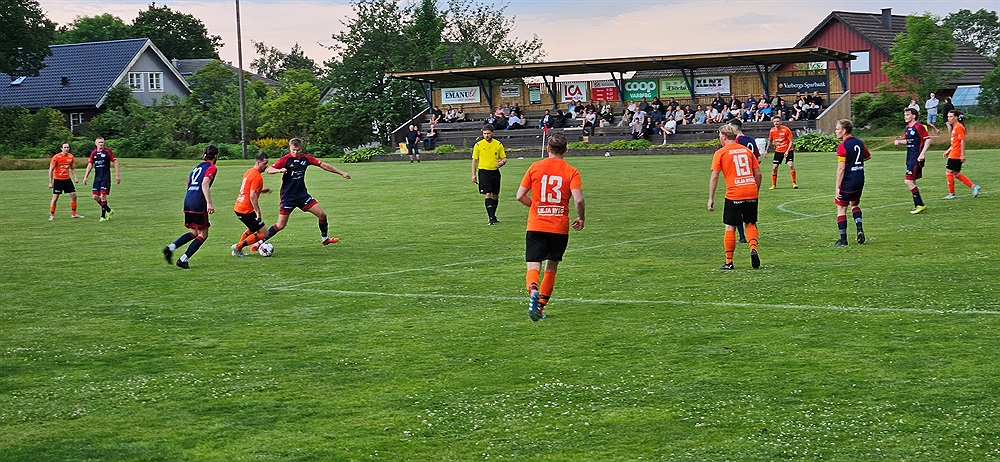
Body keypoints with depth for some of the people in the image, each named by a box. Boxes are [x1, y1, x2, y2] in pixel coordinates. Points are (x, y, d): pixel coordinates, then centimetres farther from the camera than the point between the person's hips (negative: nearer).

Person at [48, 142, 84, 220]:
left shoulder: (71, 157, 2)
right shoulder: (56, 157, -13)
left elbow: (73, 168, 16)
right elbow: (51, 170, -10)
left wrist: (75, 178, 1)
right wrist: (50, 182, -12)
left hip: (67, 179, 5)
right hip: (58, 179, -5)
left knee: (73, 195, 2)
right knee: (55, 198, -5)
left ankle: (74, 214, 14)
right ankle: (51, 215, 3)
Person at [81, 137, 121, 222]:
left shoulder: (107, 151, -5)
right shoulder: (93, 153, 9)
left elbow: (115, 162, -3)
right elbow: (90, 165, 15)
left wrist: (117, 175, -7)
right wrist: (85, 177, 11)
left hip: (106, 177, -5)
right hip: (97, 177, 5)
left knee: (102, 196, -12)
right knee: (95, 196, 1)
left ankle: (103, 216, -2)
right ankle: (109, 211, 18)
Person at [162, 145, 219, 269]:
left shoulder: (198, 166, 20)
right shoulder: (211, 167, -3)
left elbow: (188, 182, 23)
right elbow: (205, 184, -18)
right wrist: (209, 203, -24)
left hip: (188, 200, 8)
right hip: (198, 202, -8)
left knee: (193, 232, 17)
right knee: (203, 234, 3)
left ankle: (170, 248, 0)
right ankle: (183, 259, -4)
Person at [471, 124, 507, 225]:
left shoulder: (498, 144, 5)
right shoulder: (478, 145, 0)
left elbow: (504, 158, 11)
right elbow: (475, 160, 6)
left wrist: (501, 163, -13)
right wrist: (474, 175, 2)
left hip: (495, 172, 3)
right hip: (484, 172, -3)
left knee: (495, 196, 9)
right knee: (487, 195, -12)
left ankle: (493, 215, 26)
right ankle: (491, 218, -13)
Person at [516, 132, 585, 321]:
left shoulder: (535, 167, 1)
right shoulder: (571, 171, -2)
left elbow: (520, 196, 1)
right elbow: (578, 200, -15)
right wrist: (581, 219, 3)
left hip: (535, 226, 0)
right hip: (560, 227, 0)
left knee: (533, 266, -3)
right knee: (551, 267, 18)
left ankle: (533, 292, -34)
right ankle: (541, 305, 20)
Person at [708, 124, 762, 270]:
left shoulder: (720, 153, 0)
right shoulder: (746, 150, 13)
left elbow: (714, 177, -5)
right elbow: (758, 173, 13)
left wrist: (711, 198, -1)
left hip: (734, 194, -4)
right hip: (751, 192, 4)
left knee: (730, 227, 5)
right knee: (750, 224, 15)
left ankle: (729, 262, 8)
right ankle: (753, 249, -9)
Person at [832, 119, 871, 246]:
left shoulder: (842, 146, -16)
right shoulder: (859, 142, 6)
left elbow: (841, 168, -20)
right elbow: (868, 156, 24)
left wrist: (837, 187, -18)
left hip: (847, 182, -7)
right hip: (860, 180, 7)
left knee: (841, 209, 3)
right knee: (855, 204, 25)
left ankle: (843, 239, 2)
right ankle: (859, 228, 6)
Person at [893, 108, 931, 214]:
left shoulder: (918, 127, -12)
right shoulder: (907, 128, 14)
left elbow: (928, 140, -14)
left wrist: (922, 154, -22)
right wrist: (899, 141, 6)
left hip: (916, 158, -10)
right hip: (910, 158, 10)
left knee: (908, 181, -15)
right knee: (911, 182, 11)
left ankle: (920, 205, -10)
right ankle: (918, 205, 18)